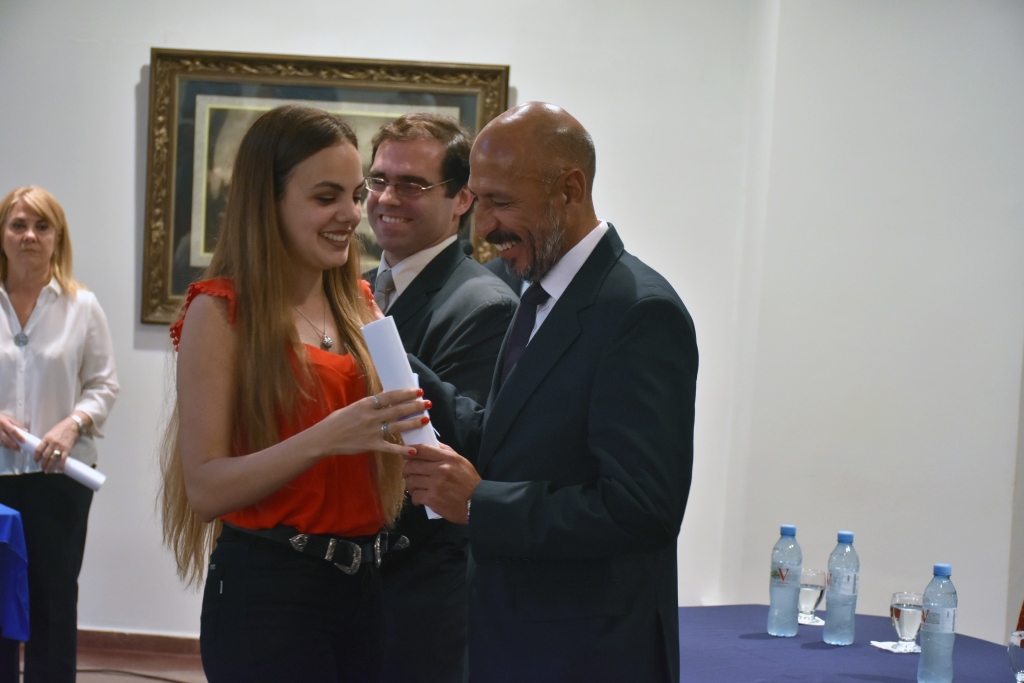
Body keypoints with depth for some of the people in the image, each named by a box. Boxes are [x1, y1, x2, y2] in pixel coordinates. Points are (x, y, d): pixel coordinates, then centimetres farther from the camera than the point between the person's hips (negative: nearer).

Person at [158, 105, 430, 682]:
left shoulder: (359, 304, 10)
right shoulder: (221, 311, -7)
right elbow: (205, 488, -13)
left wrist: (401, 418, -5)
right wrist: (326, 438, -25)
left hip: (366, 585, 6)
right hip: (267, 588, -6)